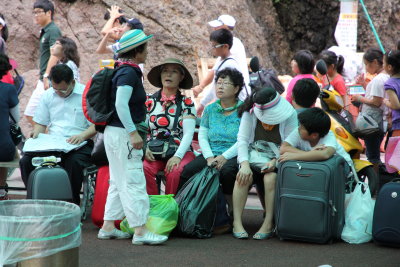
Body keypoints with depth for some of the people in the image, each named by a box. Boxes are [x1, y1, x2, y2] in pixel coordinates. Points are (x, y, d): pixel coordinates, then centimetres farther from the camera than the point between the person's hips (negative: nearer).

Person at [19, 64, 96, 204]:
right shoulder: (48, 95, 16)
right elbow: (41, 122, 22)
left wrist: (82, 136, -20)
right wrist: (36, 132, -1)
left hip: (78, 145, -4)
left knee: (74, 163, -38)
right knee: (26, 161, -22)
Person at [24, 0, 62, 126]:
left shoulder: (53, 30, -12)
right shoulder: (44, 32, 17)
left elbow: (54, 55, -22)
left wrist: (46, 76, -28)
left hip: (49, 81, -10)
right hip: (43, 82, 10)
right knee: (30, 114, 11)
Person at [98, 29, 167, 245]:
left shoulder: (125, 71, 14)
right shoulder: (129, 73, -16)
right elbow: (121, 104, -25)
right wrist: (133, 133, -24)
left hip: (114, 132, 10)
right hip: (123, 133, -10)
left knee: (118, 182, 14)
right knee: (133, 182, -8)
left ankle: (108, 227, 18)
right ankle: (140, 231, -7)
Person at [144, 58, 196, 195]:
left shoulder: (187, 103, 6)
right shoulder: (150, 102, 12)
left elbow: (188, 134, -5)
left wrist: (178, 156, -20)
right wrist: (144, 148, -14)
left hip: (181, 152, -1)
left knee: (174, 172, -33)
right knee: (144, 169, -31)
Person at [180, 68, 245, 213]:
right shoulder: (210, 109, 17)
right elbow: (202, 136, 12)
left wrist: (225, 156, -18)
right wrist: (209, 157, -6)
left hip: (234, 156, -4)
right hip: (211, 153, 4)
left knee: (227, 171, -37)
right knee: (187, 171, -24)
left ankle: (232, 208, -17)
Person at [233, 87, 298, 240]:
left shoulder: (289, 115, -9)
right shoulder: (249, 114, -4)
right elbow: (242, 140, -10)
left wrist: (275, 161, -29)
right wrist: (245, 164, -26)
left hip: (277, 161, -2)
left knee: (270, 177, -34)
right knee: (243, 176, -30)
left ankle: (268, 224, -26)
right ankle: (237, 222, -25)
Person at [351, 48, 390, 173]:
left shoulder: (378, 79, -19)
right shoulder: (386, 77, 11)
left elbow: (376, 102, -23)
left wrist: (360, 98, -11)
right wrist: (364, 84, 10)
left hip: (373, 124, -10)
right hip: (380, 123, 10)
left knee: (373, 156, -2)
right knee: (373, 154, 17)